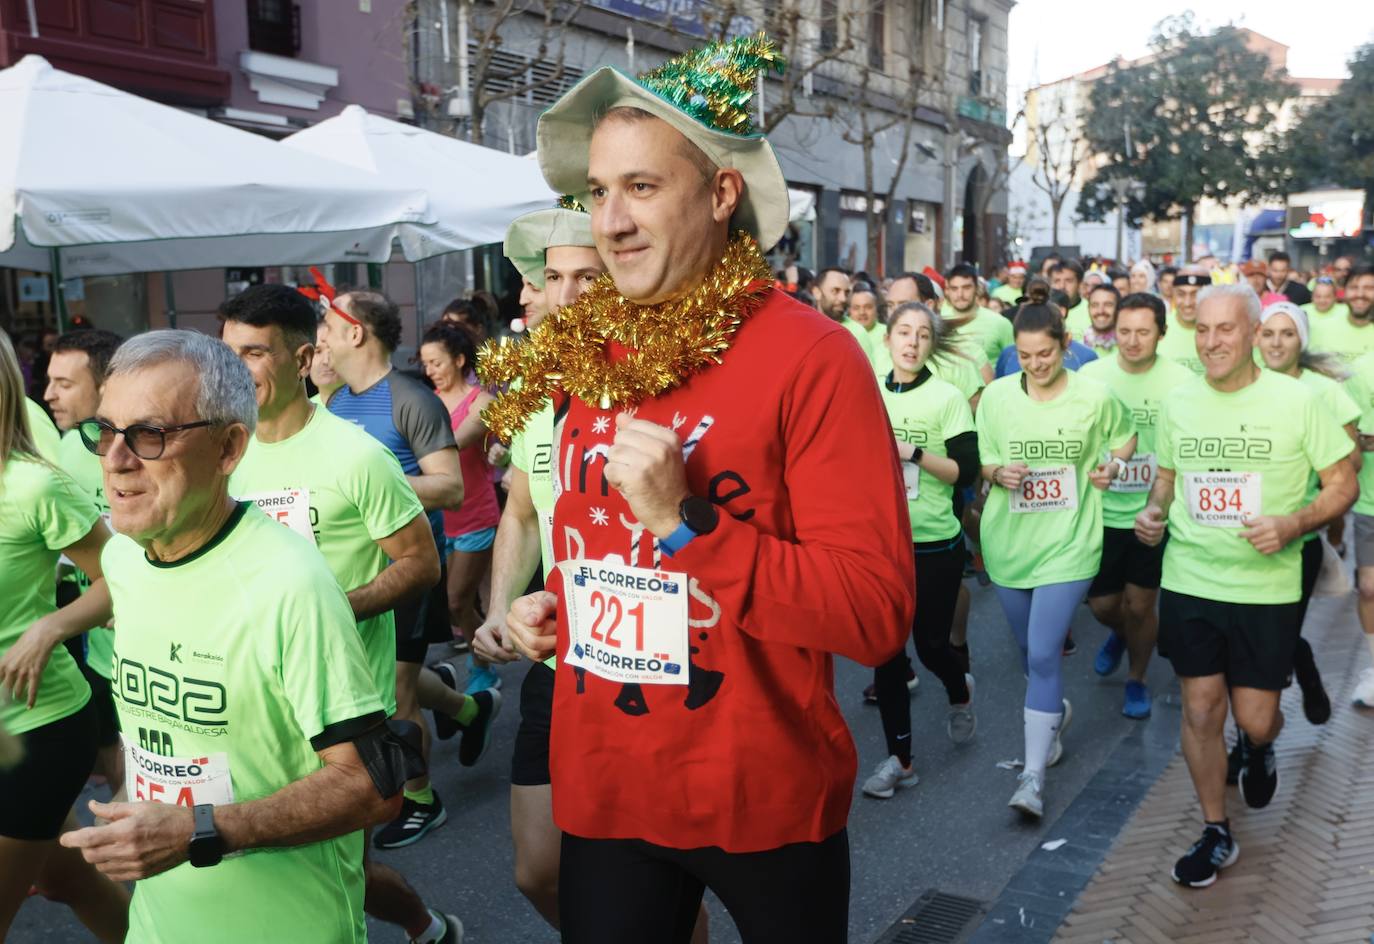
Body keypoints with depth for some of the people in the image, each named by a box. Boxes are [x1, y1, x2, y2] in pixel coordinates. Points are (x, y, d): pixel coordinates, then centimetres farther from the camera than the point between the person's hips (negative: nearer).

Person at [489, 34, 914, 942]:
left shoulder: (811, 357, -17)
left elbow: (876, 614, -21)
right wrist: (553, 606, 1)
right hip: (603, 792, 5)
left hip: (764, 802, -4)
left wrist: (684, 523, -27)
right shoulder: (581, 356, 2)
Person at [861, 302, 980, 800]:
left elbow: (966, 471, -11)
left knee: (931, 644, 4)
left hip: (935, 544, -3)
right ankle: (899, 758, 16)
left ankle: (960, 693, 40)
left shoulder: (947, 398, -5)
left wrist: (912, 451, -20)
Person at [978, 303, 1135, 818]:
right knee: (1028, 649, 18)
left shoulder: (1095, 397, -7)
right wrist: (999, 473, -17)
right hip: (1008, 540, 3)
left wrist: (1112, 465, -7)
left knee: (1043, 656, -11)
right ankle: (1055, 711, 49)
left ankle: (1034, 775, -3)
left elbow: (1125, 436, 13)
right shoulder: (996, 395, -4)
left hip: (1068, 543, -3)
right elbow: (982, 462, 5)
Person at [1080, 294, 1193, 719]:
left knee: (1140, 605, 8)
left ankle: (1137, 680, 33)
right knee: (1102, 605, 12)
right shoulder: (1090, 375, -7)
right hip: (1102, 512, 2)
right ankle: (1120, 633, 48)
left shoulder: (1180, 381, -10)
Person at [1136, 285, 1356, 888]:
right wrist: (1154, 511, -4)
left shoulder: (1296, 399, -8)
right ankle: (1216, 833, 25)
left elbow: (1343, 485, -2)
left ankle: (1259, 750, 43)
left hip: (1266, 586, -2)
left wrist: (1294, 524, -20)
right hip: (1189, 582, 2)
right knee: (1200, 710, 6)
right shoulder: (1177, 403, 2)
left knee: (1255, 720, 3)